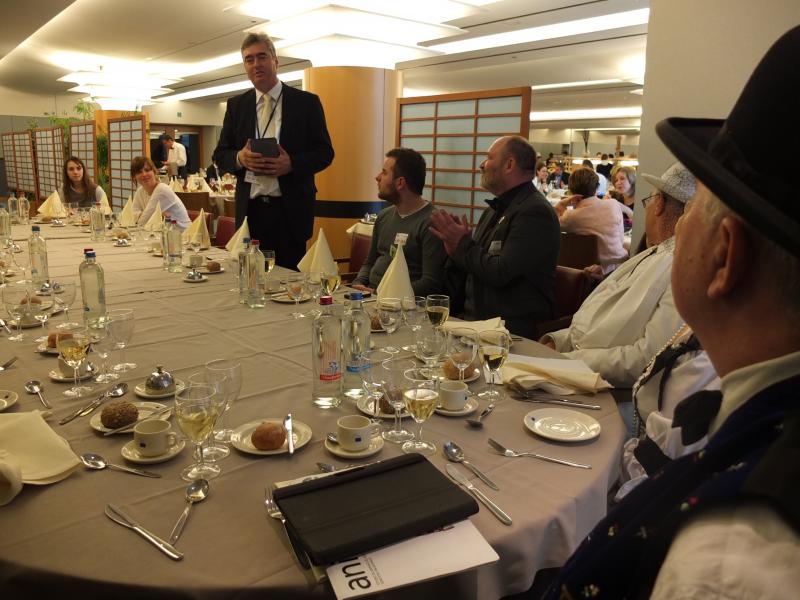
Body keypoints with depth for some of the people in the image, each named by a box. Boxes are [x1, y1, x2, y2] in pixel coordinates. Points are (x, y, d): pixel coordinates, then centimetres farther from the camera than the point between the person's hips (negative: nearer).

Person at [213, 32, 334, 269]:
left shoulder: (307, 102, 3)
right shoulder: (236, 105, 12)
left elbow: (325, 152, 1)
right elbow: (220, 154, 12)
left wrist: (292, 163, -17)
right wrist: (240, 158, -11)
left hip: (290, 210, -2)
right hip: (250, 208, 3)